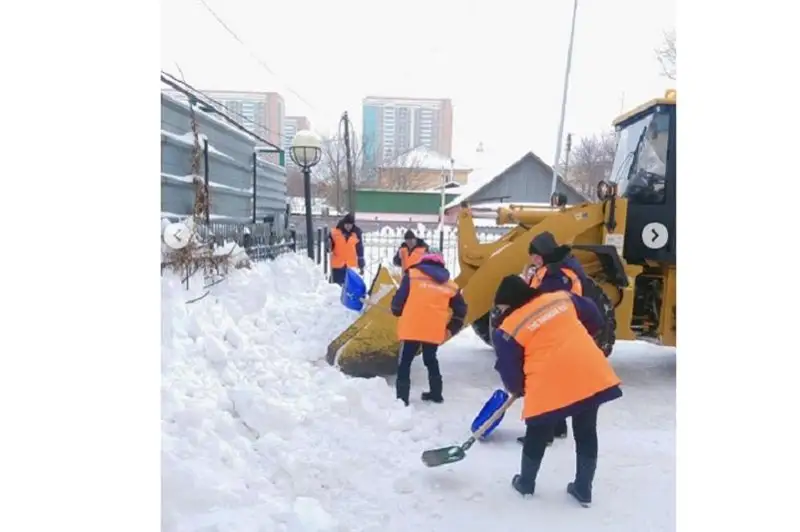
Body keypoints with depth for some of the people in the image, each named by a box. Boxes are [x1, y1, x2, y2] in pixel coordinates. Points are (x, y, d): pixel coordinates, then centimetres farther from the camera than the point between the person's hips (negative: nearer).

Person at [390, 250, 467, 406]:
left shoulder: (412, 274, 2)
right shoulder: (450, 286, 13)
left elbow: (400, 297, -2)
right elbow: (460, 310, 18)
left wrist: (396, 311, 18)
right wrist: (450, 330, 27)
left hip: (412, 328, -3)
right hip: (435, 332, 4)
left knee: (404, 363, 7)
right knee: (431, 361, 25)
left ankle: (402, 398, 2)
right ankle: (436, 394, 34)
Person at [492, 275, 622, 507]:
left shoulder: (509, 330, -2)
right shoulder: (562, 297, 9)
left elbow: (509, 370, 4)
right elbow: (594, 318, 21)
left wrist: (519, 389, 25)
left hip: (549, 385, -4)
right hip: (591, 374, 4)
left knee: (537, 436, 18)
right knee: (586, 434, 20)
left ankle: (525, 484, 36)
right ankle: (583, 490, 31)